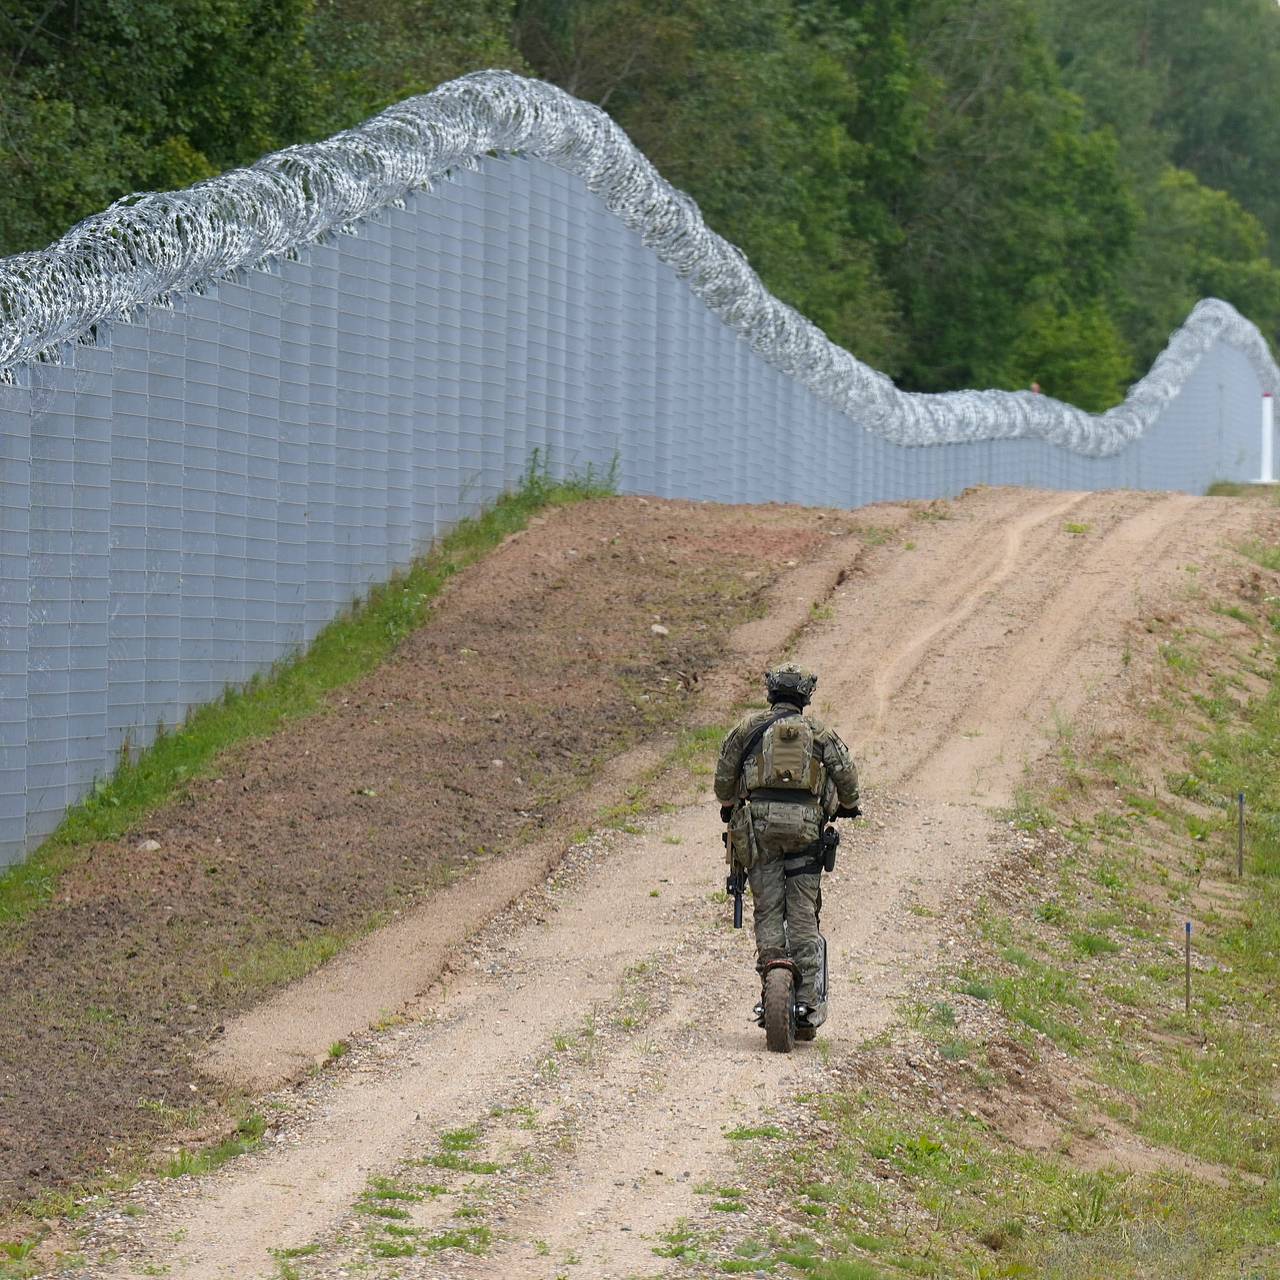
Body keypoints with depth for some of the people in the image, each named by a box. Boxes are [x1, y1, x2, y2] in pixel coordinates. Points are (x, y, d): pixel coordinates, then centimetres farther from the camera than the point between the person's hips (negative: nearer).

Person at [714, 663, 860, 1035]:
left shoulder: (749, 726, 12)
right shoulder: (818, 730, 11)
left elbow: (724, 773, 13)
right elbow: (845, 773, 6)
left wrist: (727, 806, 32)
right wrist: (848, 806, 25)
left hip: (760, 822, 0)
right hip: (806, 822, 0)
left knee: (767, 912, 3)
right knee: (803, 916, 1)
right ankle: (808, 1002, -4)